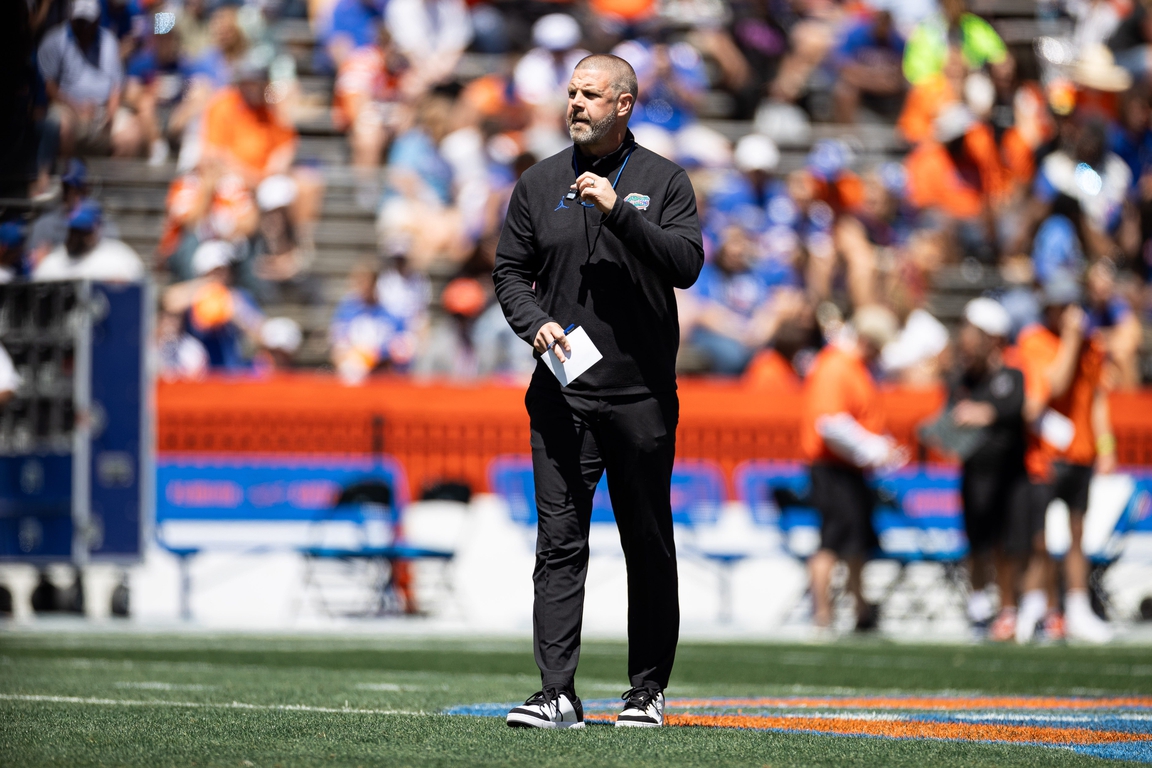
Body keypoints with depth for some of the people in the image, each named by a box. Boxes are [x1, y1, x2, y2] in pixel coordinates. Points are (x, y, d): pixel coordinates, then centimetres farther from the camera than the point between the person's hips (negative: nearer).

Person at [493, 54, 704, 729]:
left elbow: (686, 264, -9)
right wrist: (535, 322, -8)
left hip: (642, 394, -1)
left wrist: (620, 211, -19)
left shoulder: (664, 181, 3)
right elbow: (510, 270, 11)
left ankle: (648, 690, 13)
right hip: (563, 393, 1)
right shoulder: (540, 184, 10)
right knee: (560, 543, -5)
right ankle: (558, 694, -9)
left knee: (650, 545, 5)